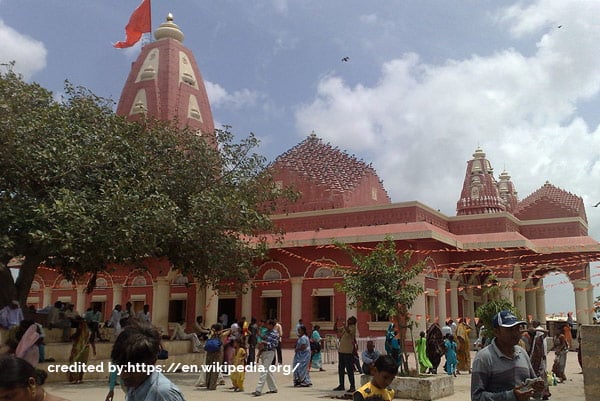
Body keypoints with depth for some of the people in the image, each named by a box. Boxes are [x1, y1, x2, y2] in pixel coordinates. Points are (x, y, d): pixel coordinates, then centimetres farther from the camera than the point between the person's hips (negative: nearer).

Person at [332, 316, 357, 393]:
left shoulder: (353, 327, -6)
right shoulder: (344, 327, 17)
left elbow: (348, 331, -26)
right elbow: (335, 329, 19)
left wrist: (345, 324, -17)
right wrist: (336, 322, 6)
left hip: (348, 352, -8)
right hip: (341, 350, 8)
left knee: (349, 369, -6)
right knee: (340, 369, 12)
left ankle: (352, 386, 0)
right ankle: (341, 385, 21)